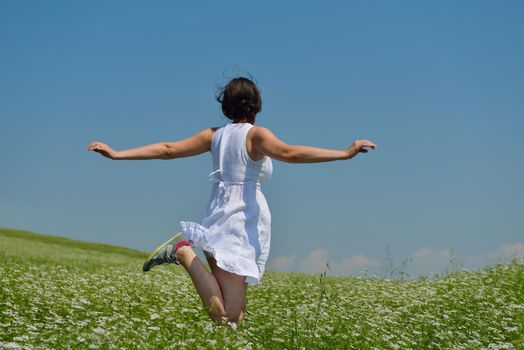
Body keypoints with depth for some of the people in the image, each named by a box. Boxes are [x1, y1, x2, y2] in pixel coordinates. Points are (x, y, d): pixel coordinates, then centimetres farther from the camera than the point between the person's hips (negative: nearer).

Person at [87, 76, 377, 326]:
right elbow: (289, 153, -23)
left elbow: (166, 150, 10)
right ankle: (185, 253, -16)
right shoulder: (256, 134, -6)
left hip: (217, 219, 7)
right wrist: (345, 153, -28)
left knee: (230, 315, 10)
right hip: (242, 224, -7)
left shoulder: (214, 135, 11)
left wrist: (115, 154, 17)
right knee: (229, 319, -9)